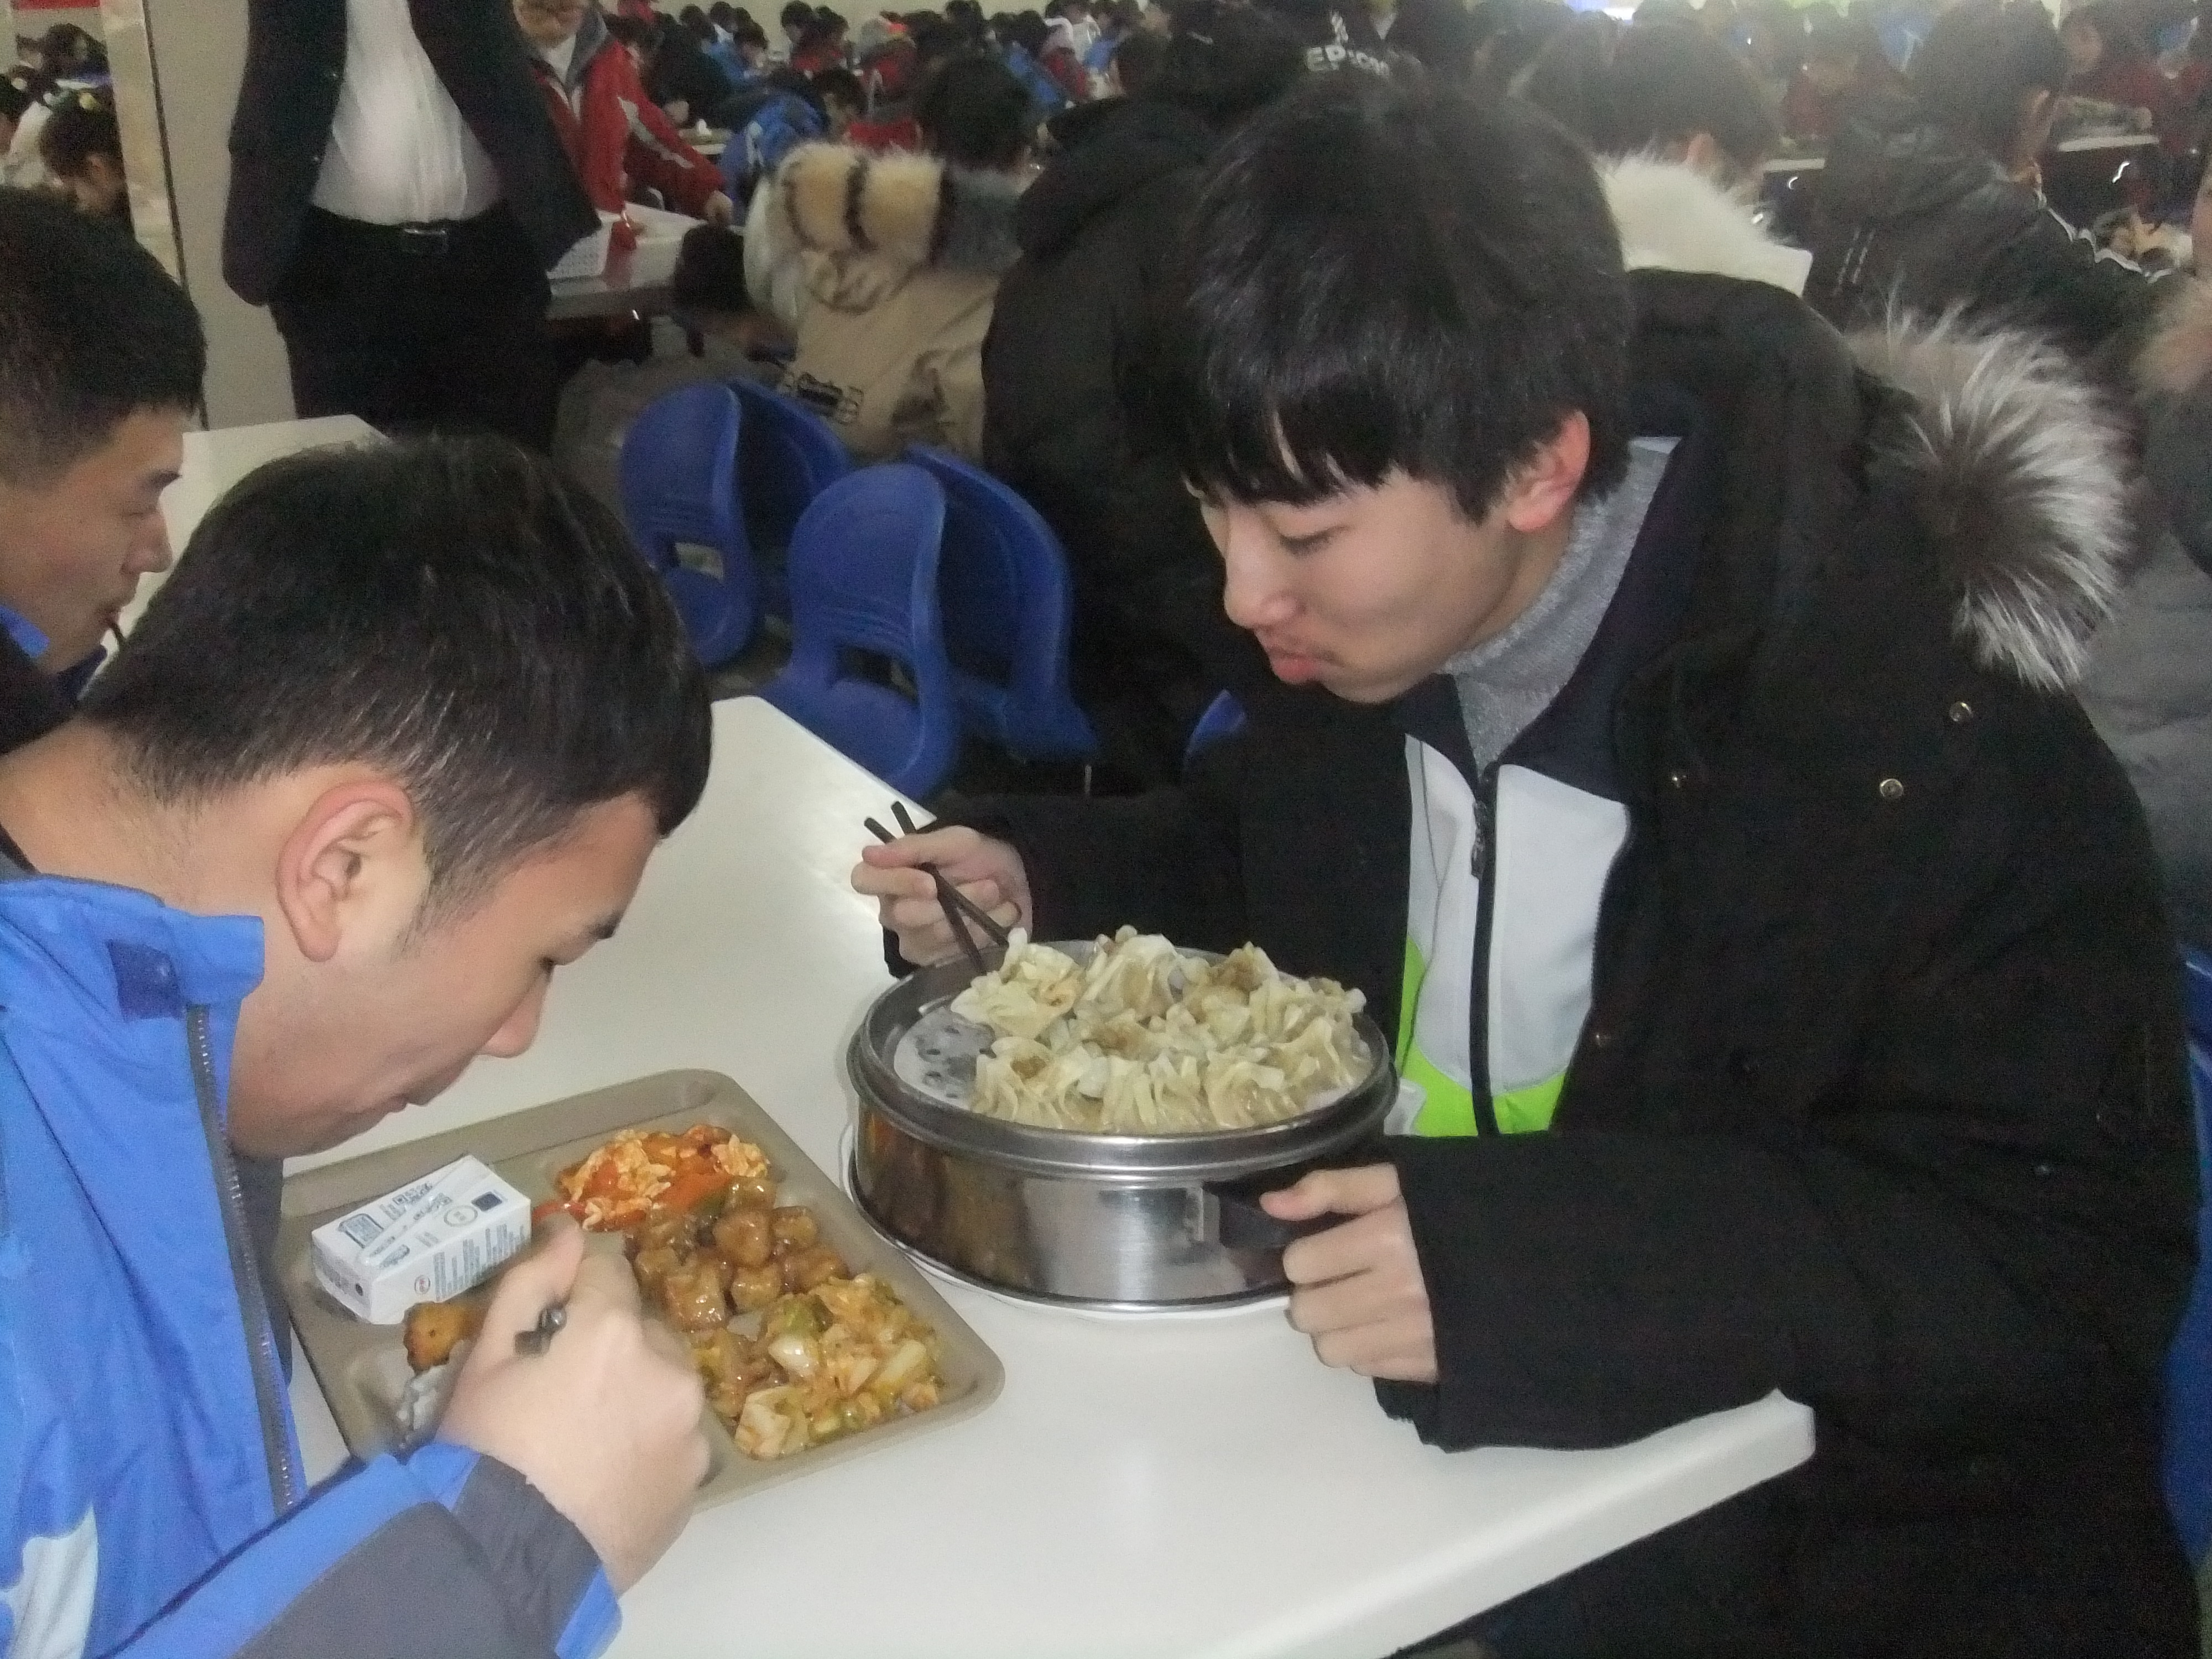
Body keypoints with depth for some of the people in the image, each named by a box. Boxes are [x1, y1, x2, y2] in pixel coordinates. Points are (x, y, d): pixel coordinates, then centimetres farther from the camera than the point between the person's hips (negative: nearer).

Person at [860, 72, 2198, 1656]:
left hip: (1801, 1517, -5)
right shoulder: (1365, 619, -4)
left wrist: (1547, 1255, -35)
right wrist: (1038, 880, -5)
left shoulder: (1931, 739, -25)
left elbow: (2079, 1262, -22)